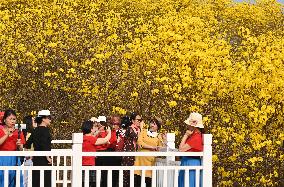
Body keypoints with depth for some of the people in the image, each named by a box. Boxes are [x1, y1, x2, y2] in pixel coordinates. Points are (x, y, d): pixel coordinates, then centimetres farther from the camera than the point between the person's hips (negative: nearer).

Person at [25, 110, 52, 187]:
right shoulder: (45, 130, -11)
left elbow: (27, 145, 14)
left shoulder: (35, 130, 12)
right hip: (43, 160, -8)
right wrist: (48, 157, -14)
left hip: (36, 159, 8)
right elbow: (44, 145, -20)